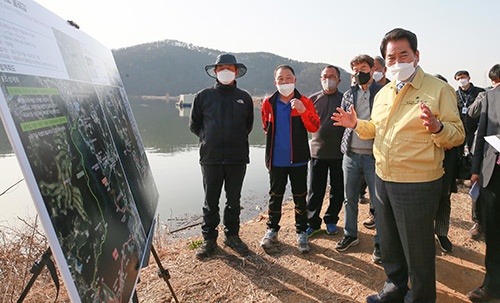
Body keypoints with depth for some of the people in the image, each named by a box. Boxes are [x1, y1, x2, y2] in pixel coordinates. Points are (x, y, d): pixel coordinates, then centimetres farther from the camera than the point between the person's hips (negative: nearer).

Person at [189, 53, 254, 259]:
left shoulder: (244, 98, 9)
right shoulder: (204, 96, 4)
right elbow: (194, 125, 13)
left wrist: (237, 140, 12)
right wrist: (208, 139, 8)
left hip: (237, 158, 2)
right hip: (210, 158, -1)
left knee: (234, 200, 11)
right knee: (211, 201, 6)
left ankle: (232, 235, 26)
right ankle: (209, 239, 19)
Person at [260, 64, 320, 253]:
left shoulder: (305, 102, -3)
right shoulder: (269, 103, 2)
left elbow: (314, 128, -12)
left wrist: (303, 111, -26)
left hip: (298, 159, -1)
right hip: (276, 160, 2)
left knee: (300, 197, 7)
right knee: (275, 196, 12)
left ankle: (301, 233, 21)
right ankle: (272, 230, 26)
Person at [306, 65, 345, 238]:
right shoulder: (313, 99, 7)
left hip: (339, 152, 0)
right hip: (318, 151, 1)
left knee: (337, 189, 10)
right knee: (315, 190, 4)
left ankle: (331, 220, 27)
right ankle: (313, 222, 17)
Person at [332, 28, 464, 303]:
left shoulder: (438, 89, -10)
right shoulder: (383, 93, 11)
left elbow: (457, 135, -13)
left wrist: (437, 127, -32)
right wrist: (357, 124, 4)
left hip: (418, 185, -6)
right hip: (383, 180, 7)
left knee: (418, 252, 9)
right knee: (389, 244, 22)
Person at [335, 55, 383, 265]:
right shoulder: (348, 95, 12)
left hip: (373, 155, -4)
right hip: (351, 154, 4)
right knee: (349, 198, 13)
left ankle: (380, 243, 17)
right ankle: (350, 234, 31)